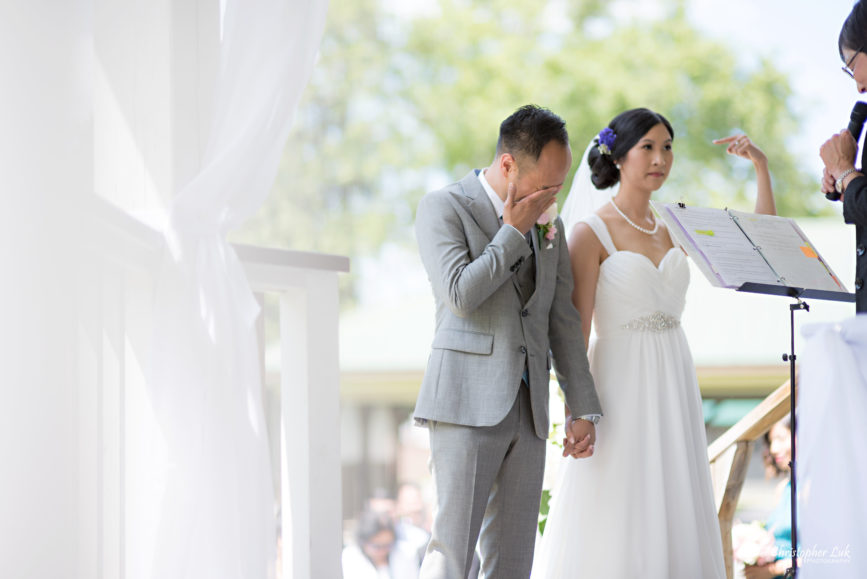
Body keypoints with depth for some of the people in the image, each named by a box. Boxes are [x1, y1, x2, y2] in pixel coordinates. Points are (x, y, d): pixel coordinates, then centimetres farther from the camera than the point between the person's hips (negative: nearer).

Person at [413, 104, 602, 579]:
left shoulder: (547, 224, 17)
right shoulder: (443, 208, -2)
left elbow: (563, 320, 18)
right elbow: (461, 294, -17)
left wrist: (584, 409, 13)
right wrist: (514, 232, -8)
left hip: (527, 411, 6)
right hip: (466, 403, -6)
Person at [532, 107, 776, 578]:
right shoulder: (591, 232, -5)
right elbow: (576, 328, -9)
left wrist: (761, 167, 3)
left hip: (674, 385, 6)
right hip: (621, 383, -6)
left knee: (671, 518, 6)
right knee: (615, 520, -5)